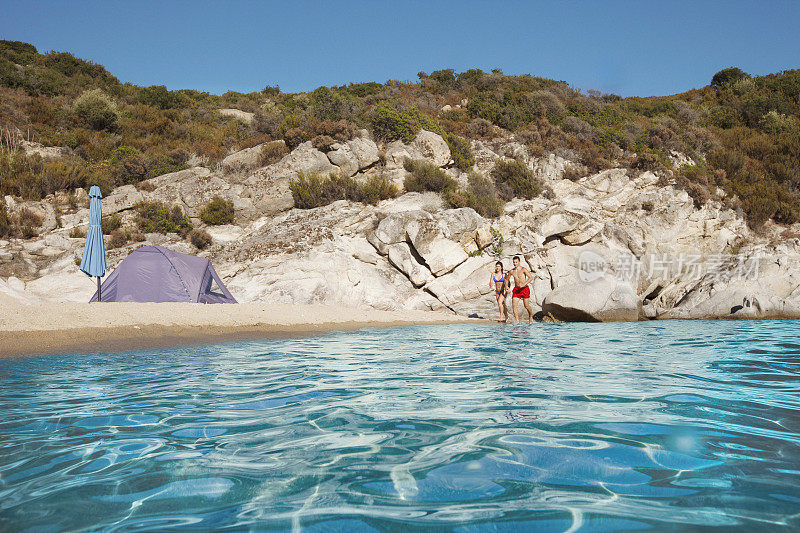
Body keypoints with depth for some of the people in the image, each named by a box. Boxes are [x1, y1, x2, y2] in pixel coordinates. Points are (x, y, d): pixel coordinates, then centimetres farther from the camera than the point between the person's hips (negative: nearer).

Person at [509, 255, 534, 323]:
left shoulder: (523, 269, -10)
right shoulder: (511, 271, 5)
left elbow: (531, 278, -18)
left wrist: (524, 284, -29)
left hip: (524, 289, -4)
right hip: (516, 289, 4)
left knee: (526, 306, 2)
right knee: (514, 305, -11)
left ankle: (531, 316, 31)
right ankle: (517, 320, -7)